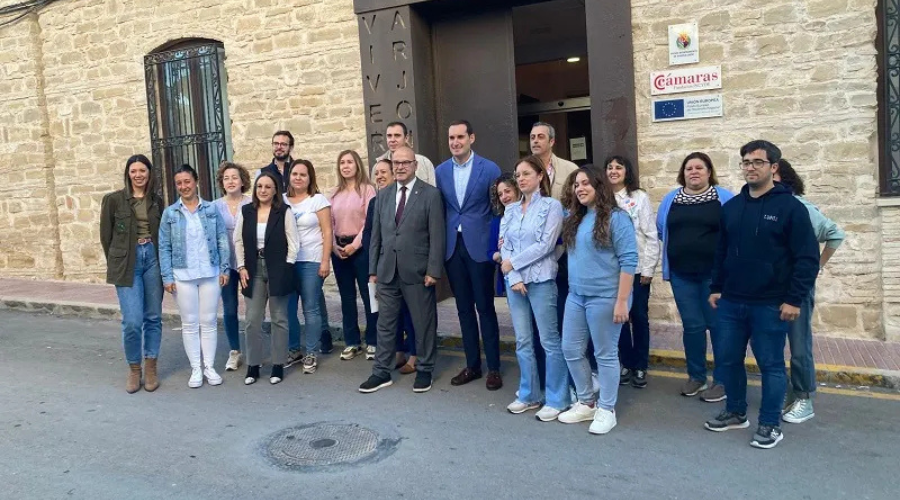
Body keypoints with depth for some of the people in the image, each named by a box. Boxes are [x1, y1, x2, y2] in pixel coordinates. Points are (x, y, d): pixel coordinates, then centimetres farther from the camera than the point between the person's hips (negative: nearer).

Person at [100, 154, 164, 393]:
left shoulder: (157, 201, 9)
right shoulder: (113, 199, 0)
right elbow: (106, 235, 5)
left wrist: (163, 262, 6)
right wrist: (116, 263, 8)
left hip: (153, 259, 3)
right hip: (127, 263, -3)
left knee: (153, 317, 7)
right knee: (133, 321, -8)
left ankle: (151, 368, 20)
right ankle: (134, 369, 12)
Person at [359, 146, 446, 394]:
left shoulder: (431, 194, -4)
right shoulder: (383, 195, 11)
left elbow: (437, 236, -8)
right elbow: (376, 235, 12)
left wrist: (433, 270, -13)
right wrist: (373, 269, 8)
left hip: (417, 271, -4)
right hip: (387, 271, 4)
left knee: (424, 324, 7)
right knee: (385, 324, 10)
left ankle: (424, 370, 22)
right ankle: (382, 372, 20)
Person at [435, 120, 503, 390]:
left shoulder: (489, 169, -4)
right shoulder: (441, 171, 7)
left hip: (479, 246, -4)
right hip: (452, 247, 4)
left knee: (485, 308, 2)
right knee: (464, 308, 11)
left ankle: (493, 368, 14)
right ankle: (472, 365, 22)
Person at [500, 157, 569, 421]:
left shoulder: (552, 205, -3)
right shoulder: (511, 209, 12)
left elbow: (545, 245, -12)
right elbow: (504, 246, 5)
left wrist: (513, 263, -9)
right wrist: (513, 277, -8)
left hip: (541, 280, -5)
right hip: (514, 281, 5)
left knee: (549, 340, 0)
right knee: (522, 341, 11)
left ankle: (557, 399, 11)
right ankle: (529, 395, 23)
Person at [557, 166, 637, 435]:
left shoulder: (616, 217, -11)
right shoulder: (574, 218, 10)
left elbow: (628, 261, -14)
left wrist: (622, 301, -17)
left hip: (604, 297, -7)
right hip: (575, 296, 7)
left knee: (605, 354, 4)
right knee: (571, 350, 11)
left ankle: (606, 410, 19)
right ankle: (586, 403, 29)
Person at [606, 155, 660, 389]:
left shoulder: (640, 197, -2)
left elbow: (651, 235, -3)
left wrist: (648, 268, -6)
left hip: (637, 268, -2)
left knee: (639, 317, 6)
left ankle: (640, 366, 19)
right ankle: (626, 364, 22)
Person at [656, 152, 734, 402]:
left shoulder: (725, 198, -1)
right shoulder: (670, 199, 9)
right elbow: (661, 232, 17)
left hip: (715, 274, -3)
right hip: (682, 274, 3)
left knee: (718, 325, 4)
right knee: (692, 326, 10)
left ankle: (722, 380, 16)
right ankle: (696, 376, 25)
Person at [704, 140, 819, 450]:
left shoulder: (790, 207, -7)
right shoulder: (731, 206, 9)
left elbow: (808, 258, -10)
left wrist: (794, 299, -14)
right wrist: (716, 288, 11)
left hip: (770, 305, -5)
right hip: (731, 302, 5)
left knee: (771, 365, 5)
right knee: (729, 360, 13)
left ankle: (770, 425, 18)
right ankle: (735, 413, 30)